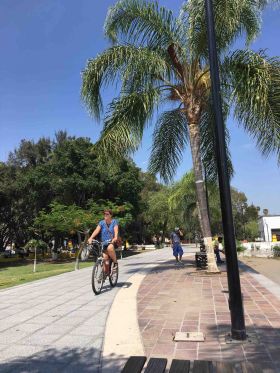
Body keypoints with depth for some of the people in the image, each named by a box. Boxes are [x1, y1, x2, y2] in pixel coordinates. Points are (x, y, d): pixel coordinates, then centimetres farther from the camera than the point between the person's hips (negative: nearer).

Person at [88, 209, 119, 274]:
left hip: (112, 242, -3)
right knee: (105, 260, -7)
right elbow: (96, 230, -14)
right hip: (104, 242, 3)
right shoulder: (101, 222, 0)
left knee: (109, 248, -36)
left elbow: (116, 230, -19)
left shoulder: (114, 221, -5)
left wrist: (115, 238, -40)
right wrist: (91, 238, -31)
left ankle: (115, 262, -14)